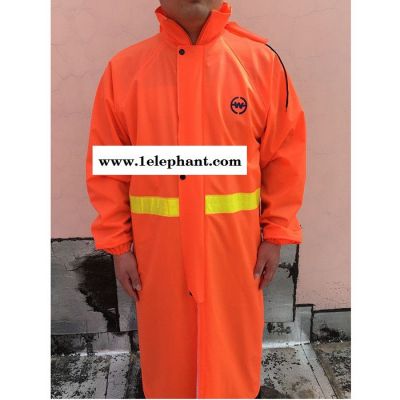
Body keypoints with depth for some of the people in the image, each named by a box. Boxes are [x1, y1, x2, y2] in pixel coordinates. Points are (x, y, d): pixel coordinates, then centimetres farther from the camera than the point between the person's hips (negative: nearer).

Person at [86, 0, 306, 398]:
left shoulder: (262, 60, 0)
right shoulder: (123, 69, 1)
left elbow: (285, 155, 1)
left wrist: (275, 235, -1)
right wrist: (118, 244, 1)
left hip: (234, 246, 0)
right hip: (157, 248, 1)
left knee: (234, 354, 18)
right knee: (167, 352, 19)